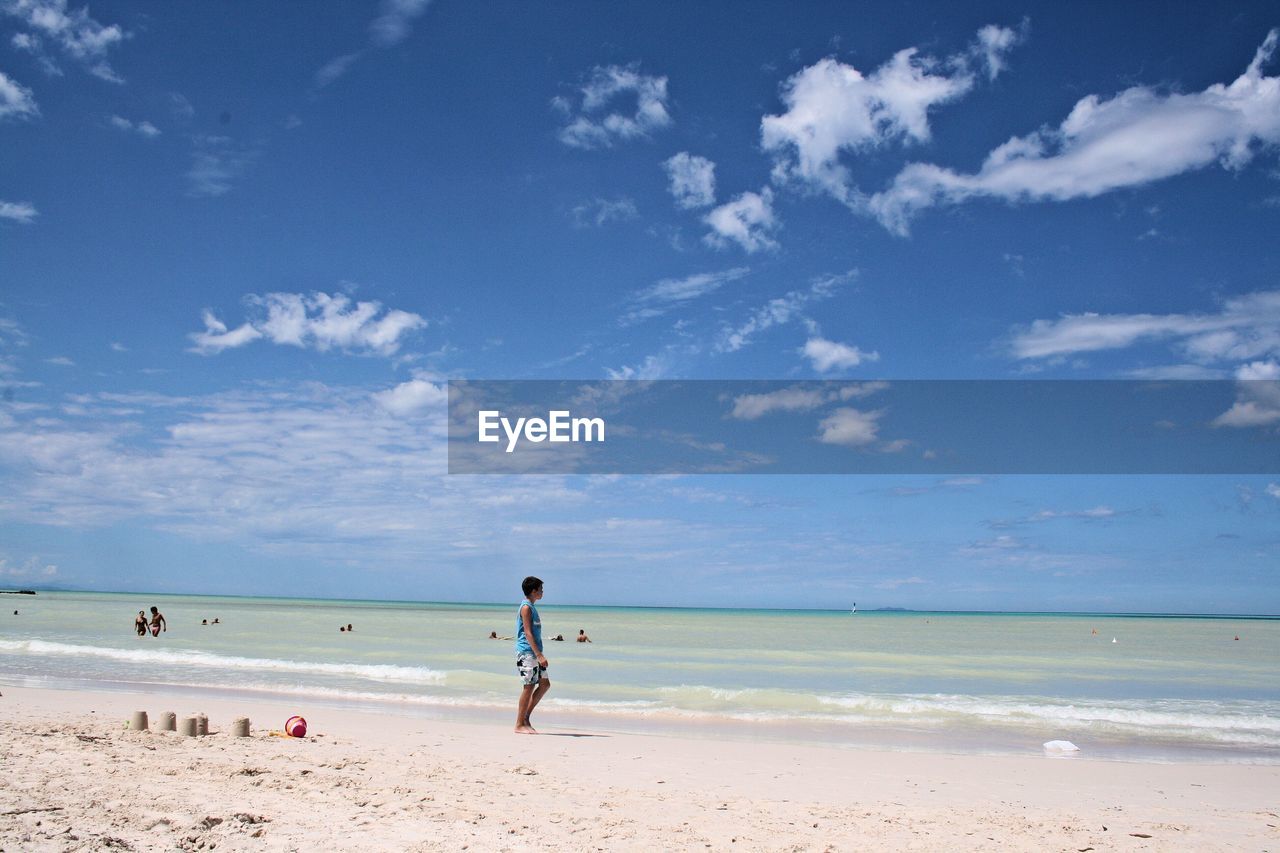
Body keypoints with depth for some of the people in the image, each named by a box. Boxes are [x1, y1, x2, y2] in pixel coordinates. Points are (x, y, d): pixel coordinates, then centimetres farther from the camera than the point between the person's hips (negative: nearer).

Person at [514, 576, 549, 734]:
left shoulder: (531, 607, 18)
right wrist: (539, 655, -22)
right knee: (529, 686, -6)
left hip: (534, 653, 10)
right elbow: (528, 633, -18)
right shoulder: (526, 607, -11)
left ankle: (526, 717, 14)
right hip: (526, 652, -10)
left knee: (545, 684, 9)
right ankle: (520, 725, 0)